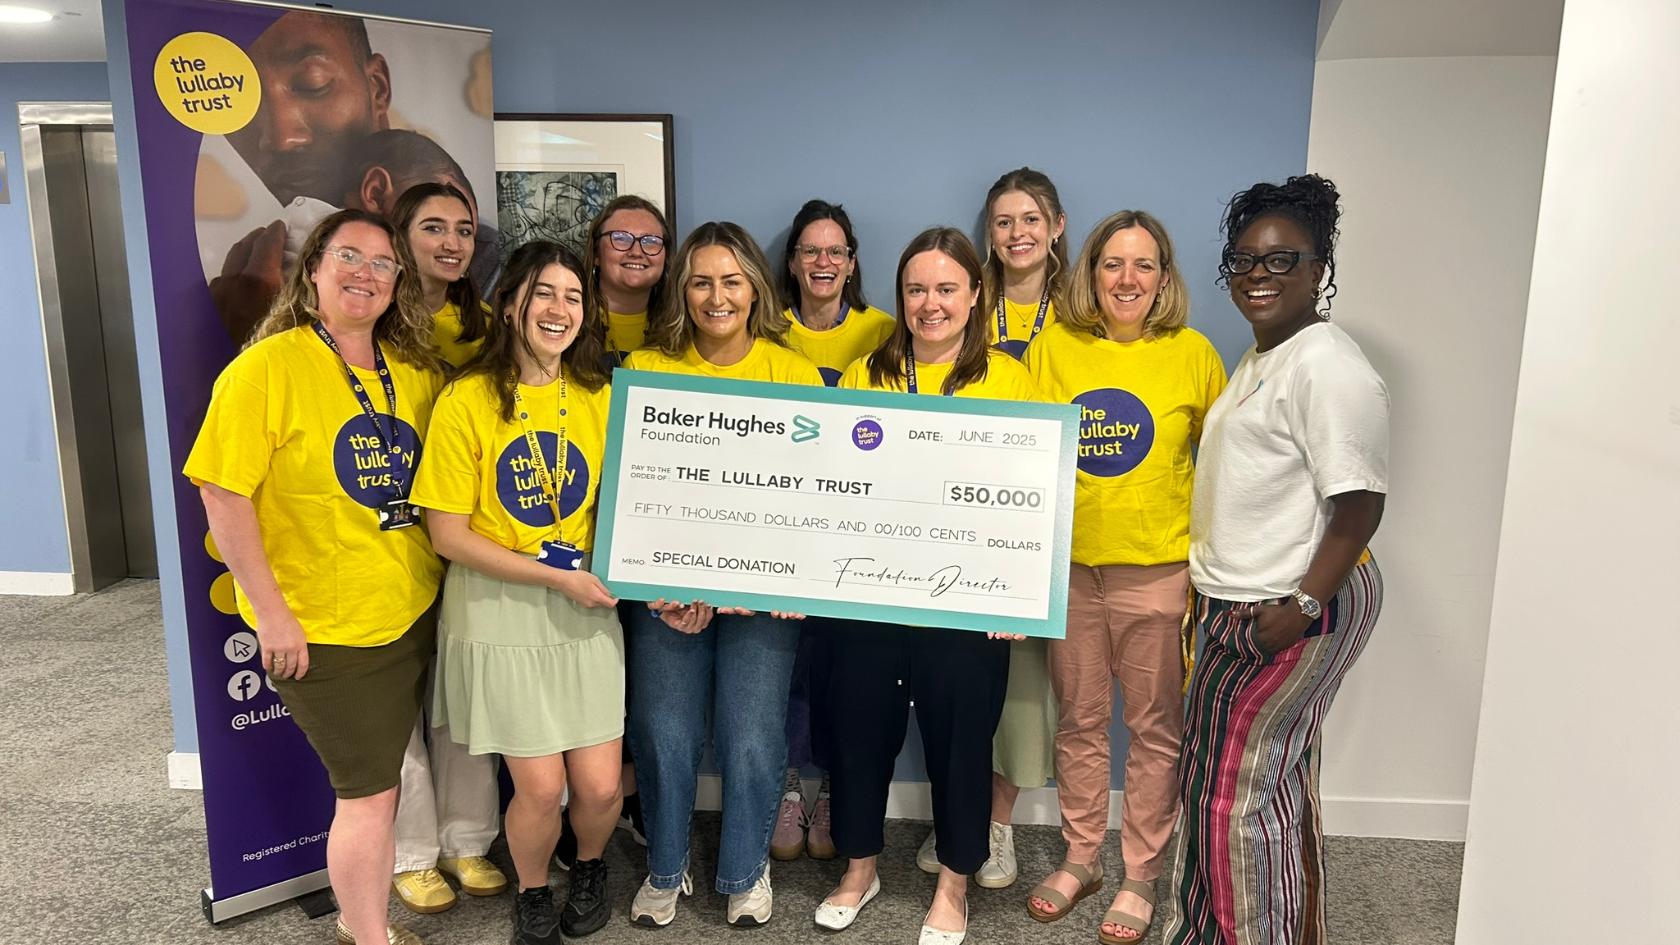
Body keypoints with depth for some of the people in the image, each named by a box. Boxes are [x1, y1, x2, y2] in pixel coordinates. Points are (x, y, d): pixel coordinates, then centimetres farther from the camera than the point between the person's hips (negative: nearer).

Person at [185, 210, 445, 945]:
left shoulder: (417, 371, 4)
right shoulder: (267, 367, -12)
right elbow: (224, 495, -14)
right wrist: (271, 614, -16)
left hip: (412, 615, 6)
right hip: (323, 631, -5)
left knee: (378, 785, 19)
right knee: (370, 794, 2)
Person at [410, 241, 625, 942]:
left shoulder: (598, 397, 2)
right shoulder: (466, 400, -10)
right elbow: (448, 535, -10)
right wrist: (555, 575, -16)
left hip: (585, 613, 3)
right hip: (497, 614, -3)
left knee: (599, 785, 3)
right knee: (540, 786, 0)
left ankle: (589, 865, 38)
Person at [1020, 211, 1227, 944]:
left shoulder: (1191, 352, -3)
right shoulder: (1053, 345, -1)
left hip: (1158, 569, -1)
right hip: (1068, 565, 2)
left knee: (1154, 728, 9)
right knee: (1078, 720, 15)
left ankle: (1141, 876, 27)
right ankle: (1081, 858, 34)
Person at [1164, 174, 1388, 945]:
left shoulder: (1326, 366, -17)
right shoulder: (1260, 359, 15)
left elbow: (1359, 501, -22)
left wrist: (1303, 606, -24)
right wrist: (1212, 585, 17)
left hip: (1294, 609, -10)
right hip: (1242, 603, 10)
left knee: (1236, 789, -2)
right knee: (1278, 781, 18)